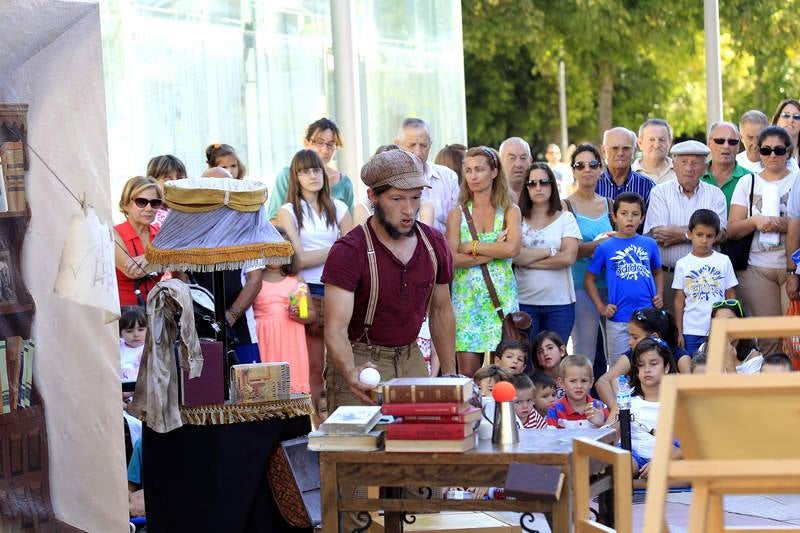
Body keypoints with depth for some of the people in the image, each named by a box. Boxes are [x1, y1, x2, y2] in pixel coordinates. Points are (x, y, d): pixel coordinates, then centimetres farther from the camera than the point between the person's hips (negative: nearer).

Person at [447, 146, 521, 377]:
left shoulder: (510, 211, 7)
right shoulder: (457, 213, 7)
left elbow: (512, 248, -11)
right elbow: (451, 258, -5)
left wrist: (471, 247, -8)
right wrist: (492, 252, -10)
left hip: (501, 296, 0)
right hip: (466, 297, 0)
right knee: (467, 371, -3)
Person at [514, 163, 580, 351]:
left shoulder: (566, 218, 5)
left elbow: (569, 257, -8)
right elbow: (514, 254, -10)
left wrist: (528, 260, -5)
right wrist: (550, 251, -8)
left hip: (560, 302, 0)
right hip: (525, 302, 0)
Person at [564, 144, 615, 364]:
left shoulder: (610, 204, 13)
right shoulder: (565, 206, -1)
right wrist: (599, 243, -19)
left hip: (613, 286, 4)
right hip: (581, 286, -4)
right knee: (584, 354, -6)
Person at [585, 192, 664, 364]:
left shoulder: (649, 244, 4)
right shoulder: (605, 248, -2)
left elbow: (658, 272, 18)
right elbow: (589, 279, 4)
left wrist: (659, 296, 3)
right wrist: (601, 306, -4)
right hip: (618, 320, -2)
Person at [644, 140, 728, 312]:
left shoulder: (715, 195, 9)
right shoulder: (660, 192, 6)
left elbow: (718, 234, -6)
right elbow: (658, 236, -8)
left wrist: (680, 233, -8)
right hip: (667, 276, -1)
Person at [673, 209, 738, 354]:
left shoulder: (724, 261, 4)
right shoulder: (683, 264, 3)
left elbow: (731, 297, 7)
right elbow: (679, 301, 5)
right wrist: (679, 332, 2)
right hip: (691, 331, 0)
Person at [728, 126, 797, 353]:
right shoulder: (747, 183, 13)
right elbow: (732, 230, 7)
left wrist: (784, 224, -17)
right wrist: (755, 221, -11)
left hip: (793, 266, -2)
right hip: (757, 268, 2)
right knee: (767, 335, -1)